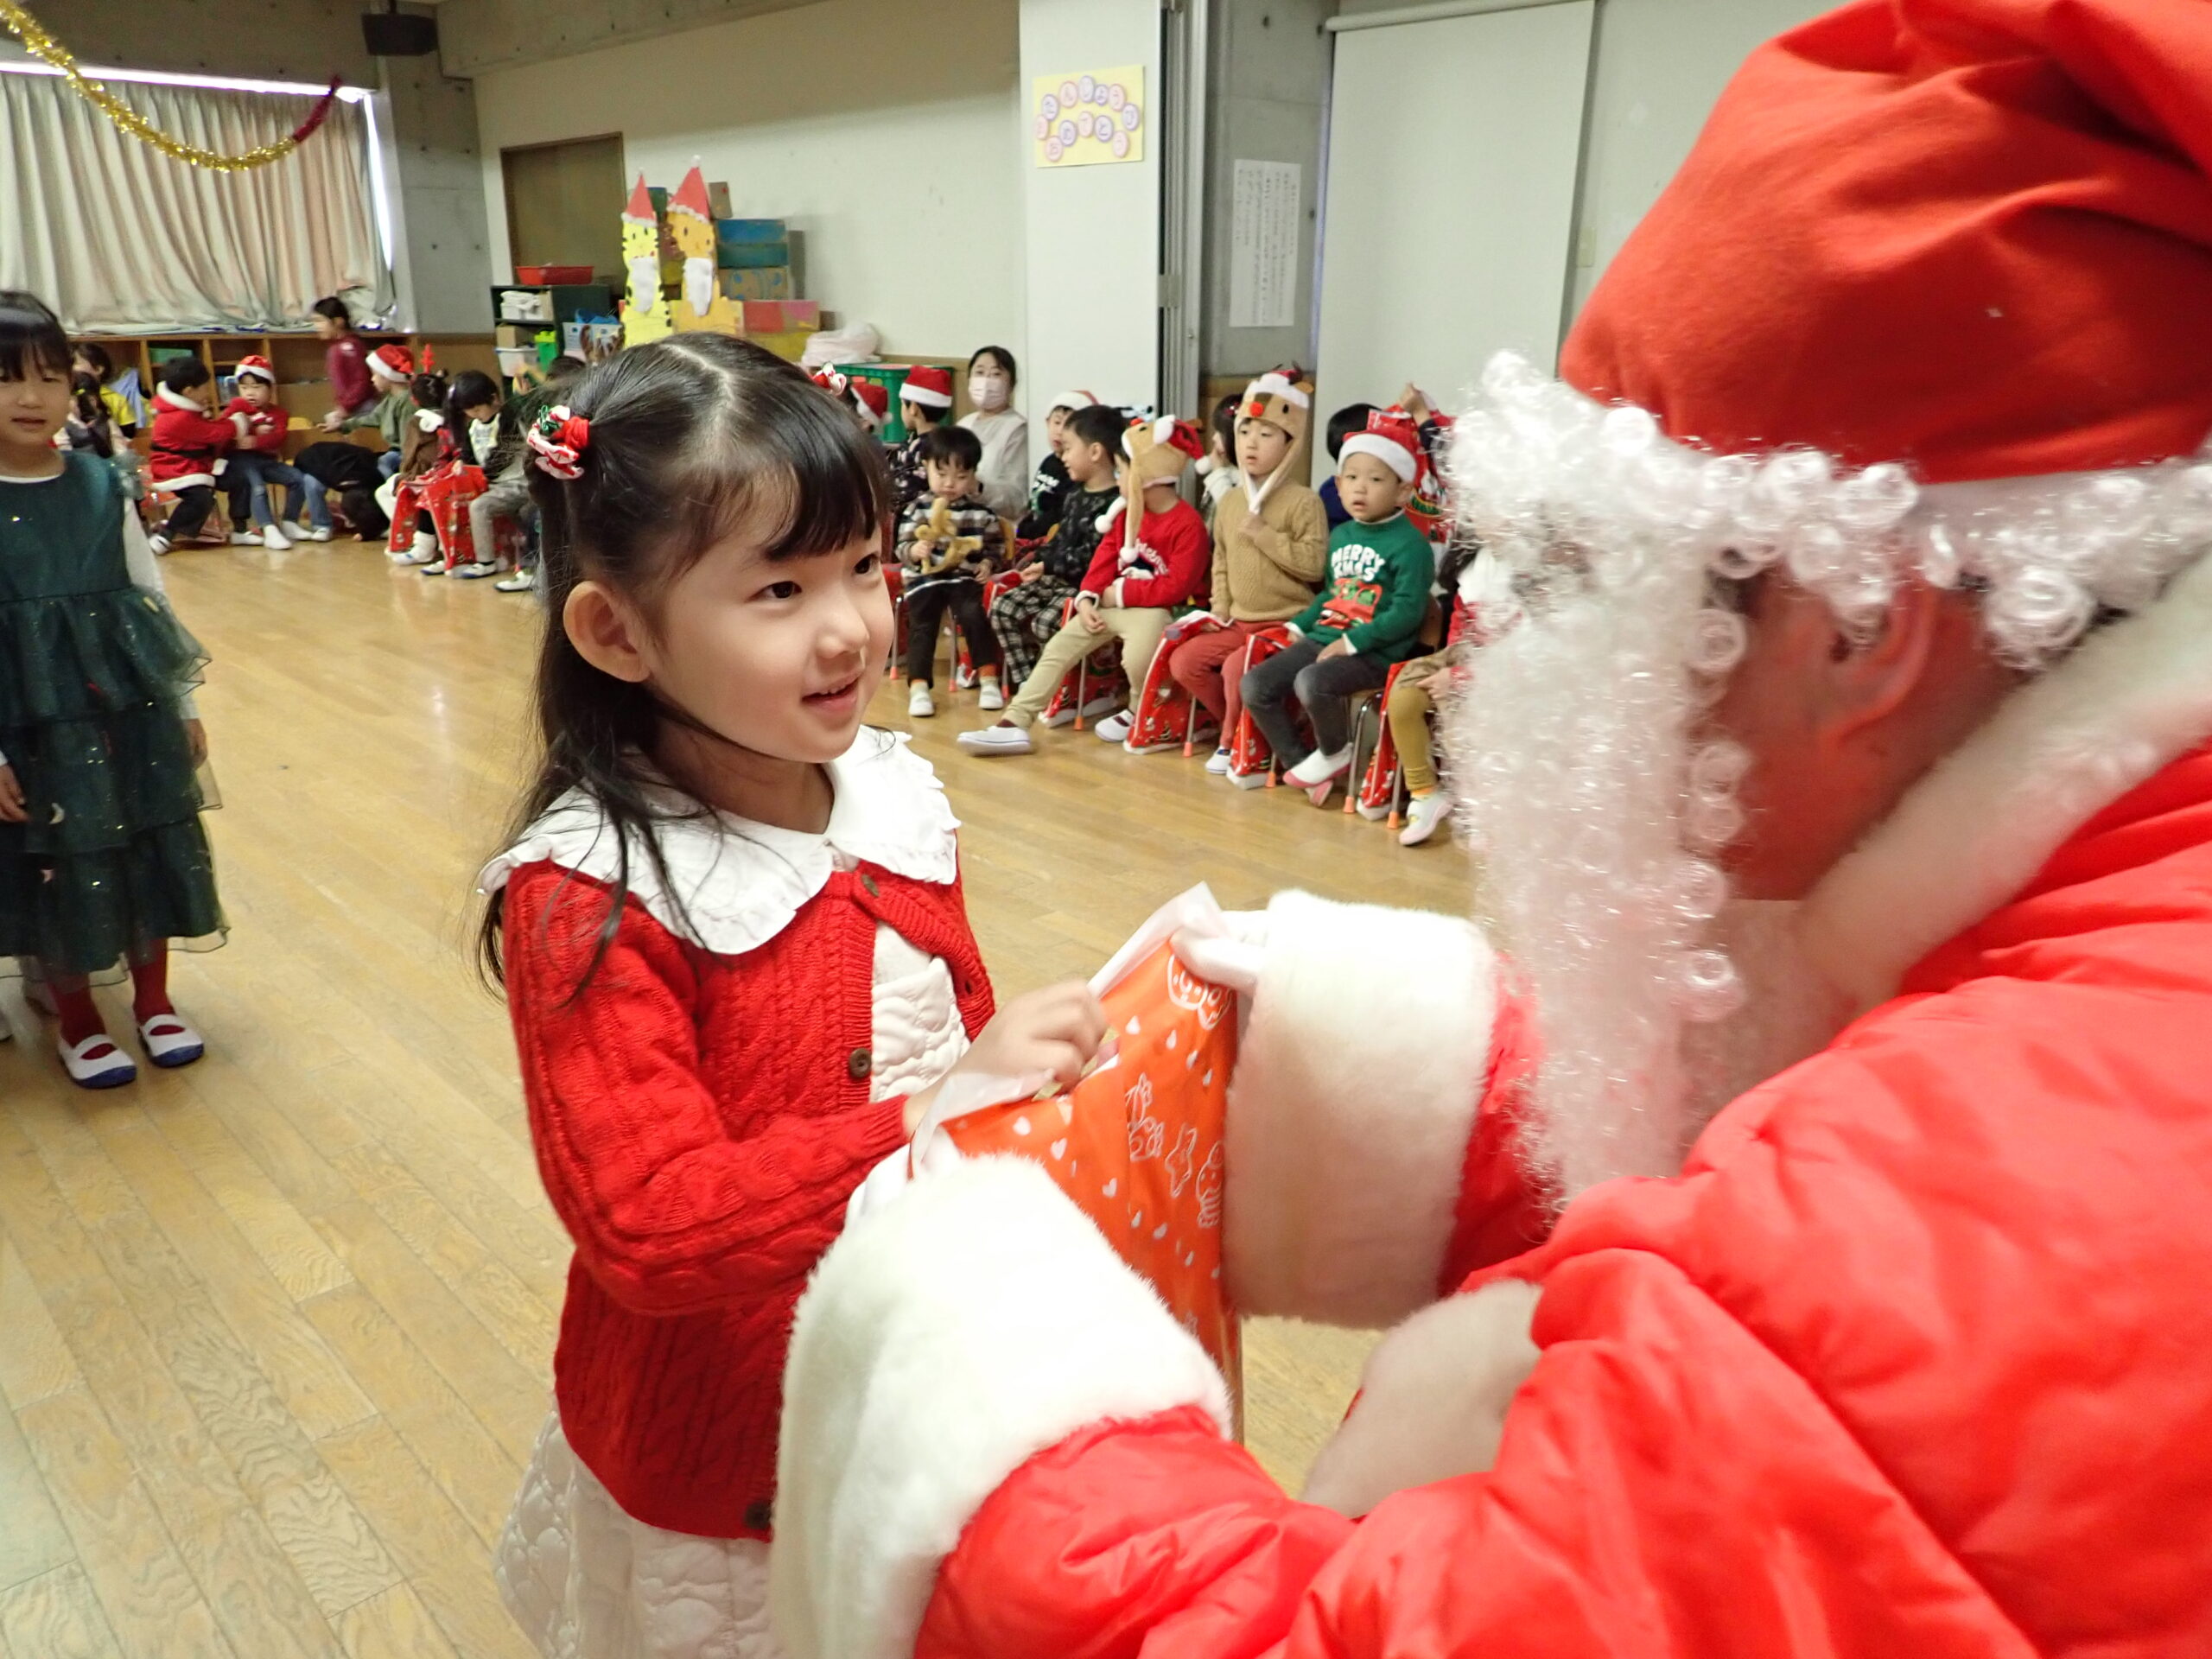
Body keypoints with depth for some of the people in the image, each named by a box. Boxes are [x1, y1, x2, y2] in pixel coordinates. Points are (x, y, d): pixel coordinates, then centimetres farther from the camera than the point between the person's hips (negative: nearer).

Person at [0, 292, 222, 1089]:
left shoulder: (102, 484, 1)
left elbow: (152, 598, 7)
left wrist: (184, 705, 9)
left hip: (129, 702, 3)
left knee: (150, 849, 11)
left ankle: (153, 1001, 30)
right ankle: (74, 1019, 27)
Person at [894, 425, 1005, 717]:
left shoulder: (981, 510, 4)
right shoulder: (918, 508, 0)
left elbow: (996, 542, 15)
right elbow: (902, 546, -3)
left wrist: (988, 563, -5)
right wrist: (914, 551, -26)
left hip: (965, 577, 0)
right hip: (925, 577, 0)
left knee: (974, 615, -21)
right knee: (922, 626, -12)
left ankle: (988, 679, -11)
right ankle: (919, 687, -11)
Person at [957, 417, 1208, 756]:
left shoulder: (1188, 524, -15)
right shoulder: (1127, 513, 11)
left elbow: (1175, 587, -20)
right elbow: (1105, 559, 8)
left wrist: (1120, 593, -16)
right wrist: (1087, 599, -8)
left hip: (1158, 610, -8)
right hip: (1114, 604, 8)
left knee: (1137, 657, -35)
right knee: (1059, 647, -5)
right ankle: (1014, 723, -9)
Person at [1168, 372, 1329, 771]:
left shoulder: (1303, 501, -10)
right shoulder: (1229, 500, 10)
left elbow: (1314, 564, -19)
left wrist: (1264, 534, -20)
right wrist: (1220, 607, 6)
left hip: (1285, 623, -7)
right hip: (1238, 622, 7)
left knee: (1237, 667, -29)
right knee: (1183, 661, -4)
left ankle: (1236, 741, -3)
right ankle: (1237, 724, 11)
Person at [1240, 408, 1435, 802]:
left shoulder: (1409, 544, -10)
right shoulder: (1340, 535, 15)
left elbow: (1407, 612, -18)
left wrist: (1352, 642, -21)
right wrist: (1299, 625, 13)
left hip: (1374, 653, -8)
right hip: (1323, 638, 8)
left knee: (1312, 682, -34)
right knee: (1255, 685, -5)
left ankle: (1336, 752, -4)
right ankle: (1299, 763, 5)